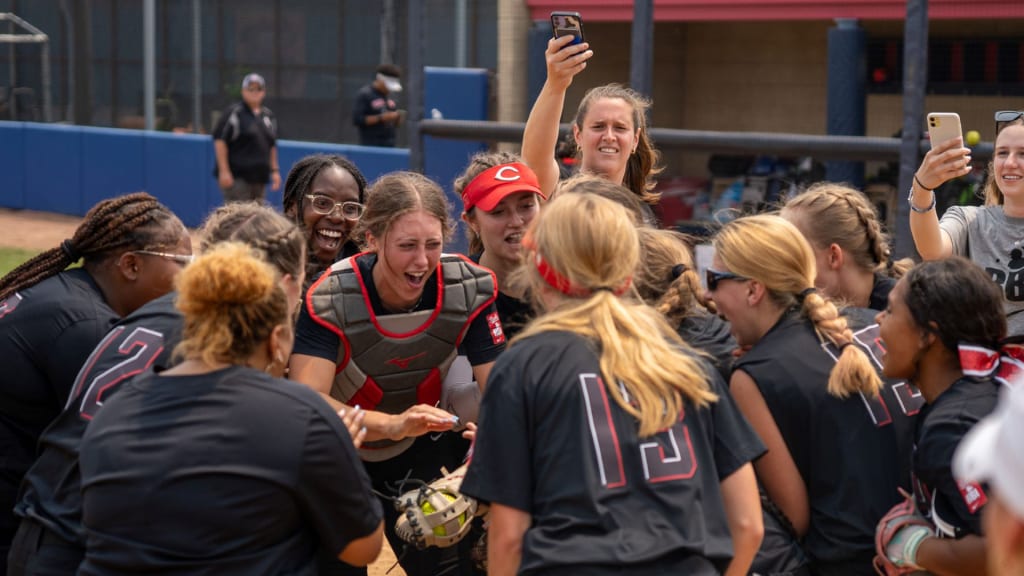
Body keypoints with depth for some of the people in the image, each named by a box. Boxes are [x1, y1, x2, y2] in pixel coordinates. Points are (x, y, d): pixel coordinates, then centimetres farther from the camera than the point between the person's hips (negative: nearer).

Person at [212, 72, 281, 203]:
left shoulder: (269, 115, 16)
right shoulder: (233, 113, -5)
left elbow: (272, 146, 24)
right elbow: (220, 141, -9)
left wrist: (274, 170, 17)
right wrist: (224, 171, -15)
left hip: (260, 177, 7)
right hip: (237, 177, -7)